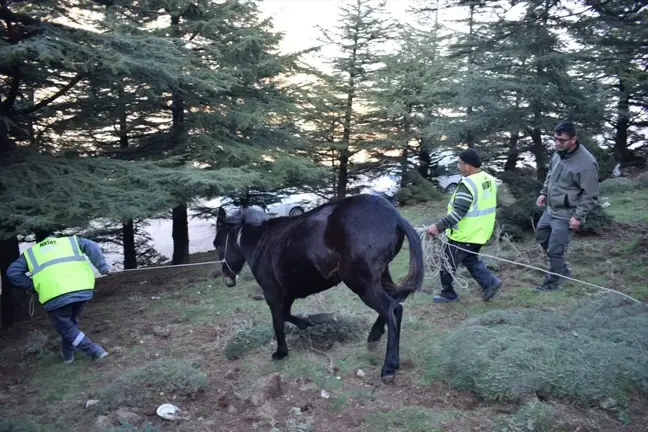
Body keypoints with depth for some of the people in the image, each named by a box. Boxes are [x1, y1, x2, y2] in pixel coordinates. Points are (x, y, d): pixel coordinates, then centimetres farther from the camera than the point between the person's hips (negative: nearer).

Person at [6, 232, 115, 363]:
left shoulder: (31, 252, 29)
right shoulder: (71, 240, 28)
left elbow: (12, 272, 17)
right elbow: (91, 246, 9)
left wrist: (32, 287, 23)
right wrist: (103, 267, 2)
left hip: (54, 294, -2)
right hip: (82, 289, 2)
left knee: (65, 327, 16)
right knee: (71, 322, 27)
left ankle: (94, 351, 7)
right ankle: (68, 353, 36)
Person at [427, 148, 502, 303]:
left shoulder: (468, 184, -24)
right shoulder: (490, 180, 5)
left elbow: (458, 212, -30)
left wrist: (438, 227, -29)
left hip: (464, 235, -9)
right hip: (479, 233, 9)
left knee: (446, 262, 8)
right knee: (471, 259, 27)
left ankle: (448, 294, 20)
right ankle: (490, 282, 16)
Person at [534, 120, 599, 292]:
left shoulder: (586, 163, -25)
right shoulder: (558, 153, -1)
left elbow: (590, 195, -20)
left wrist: (578, 216, -21)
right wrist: (544, 192, 13)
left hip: (566, 215, -9)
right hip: (551, 209, 9)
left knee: (555, 250, 0)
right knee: (541, 237, 22)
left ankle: (552, 283, 19)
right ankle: (562, 268, 40)